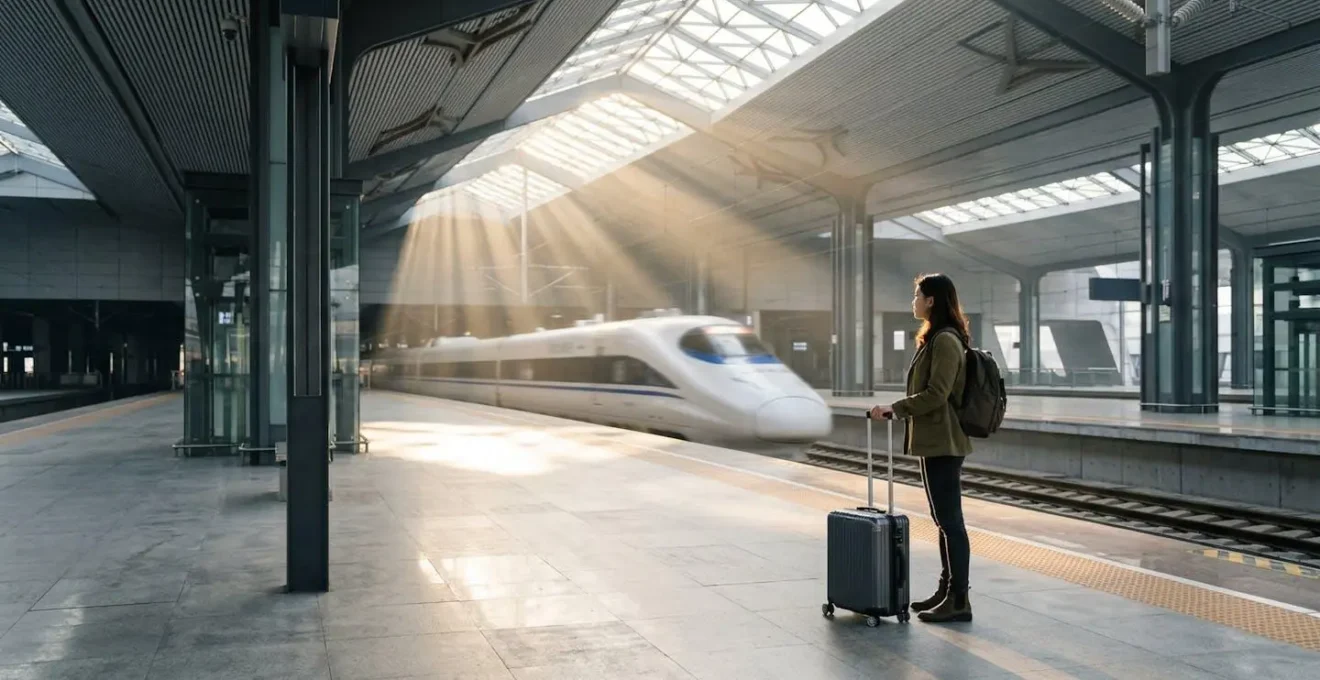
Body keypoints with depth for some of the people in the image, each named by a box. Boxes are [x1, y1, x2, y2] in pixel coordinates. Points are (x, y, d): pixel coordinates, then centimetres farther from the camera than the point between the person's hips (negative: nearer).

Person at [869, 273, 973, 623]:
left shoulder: (945, 341, -16)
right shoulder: (936, 338, 16)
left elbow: (936, 395, -21)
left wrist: (895, 407, -16)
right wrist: (897, 409, 15)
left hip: (942, 444, -11)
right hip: (936, 441, 11)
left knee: (950, 520, -5)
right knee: (944, 519, 14)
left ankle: (959, 601, 1)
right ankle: (947, 591, 22)